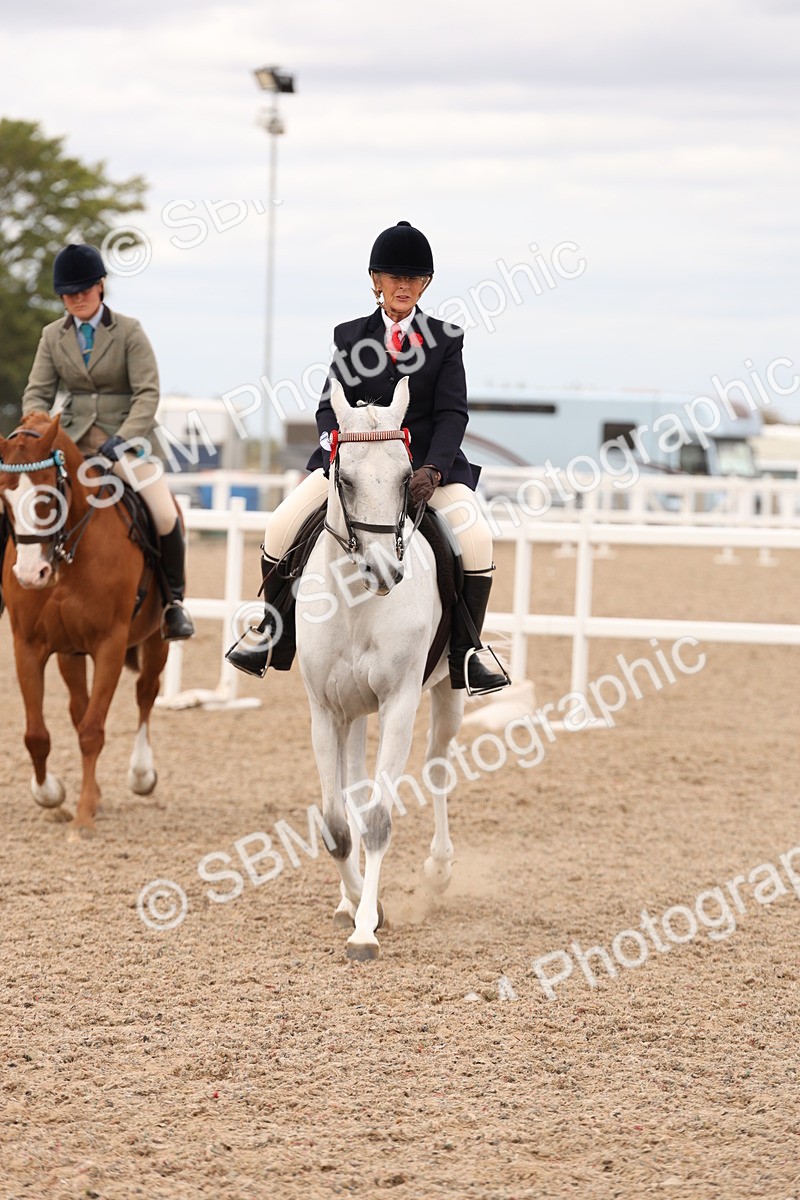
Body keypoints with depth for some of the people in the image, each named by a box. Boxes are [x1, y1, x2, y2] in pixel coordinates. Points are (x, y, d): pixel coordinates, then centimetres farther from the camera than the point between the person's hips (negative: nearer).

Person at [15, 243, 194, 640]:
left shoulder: (129, 332, -4)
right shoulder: (53, 336, 6)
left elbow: (147, 394, -10)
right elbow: (37, 393, 5)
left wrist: (122, 440, -23)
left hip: (125, 437, -3)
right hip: (73, 437, 3)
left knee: (166, 515, -20)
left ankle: (174, 600, -1)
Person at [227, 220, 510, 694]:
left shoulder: (445, 339, 4)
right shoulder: (351, 336, 9)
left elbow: (452, 414, -5)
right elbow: (330, 406, 4)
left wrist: (431, 470, -22)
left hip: (429, 462, -1)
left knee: (476, 538, -26)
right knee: (282, 526, -15)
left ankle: (466, 653, -13)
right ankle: (274, 637, 3)